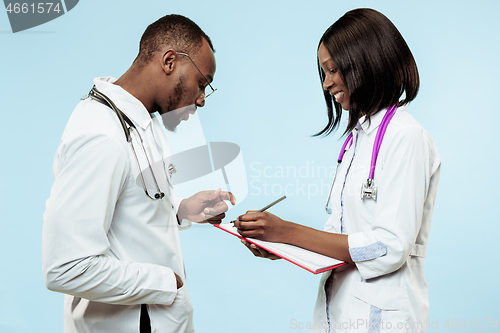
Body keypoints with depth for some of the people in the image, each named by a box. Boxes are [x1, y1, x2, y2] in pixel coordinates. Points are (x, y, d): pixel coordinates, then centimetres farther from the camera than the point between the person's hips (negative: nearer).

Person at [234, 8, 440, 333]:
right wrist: (280, 245, -3)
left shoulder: (406, 138, -16)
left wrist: (289, 231, -20)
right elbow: (342, 232, 10)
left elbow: (390, 248, -22)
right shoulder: (359, 136, 10)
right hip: (337, 306, 7)